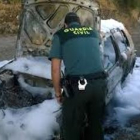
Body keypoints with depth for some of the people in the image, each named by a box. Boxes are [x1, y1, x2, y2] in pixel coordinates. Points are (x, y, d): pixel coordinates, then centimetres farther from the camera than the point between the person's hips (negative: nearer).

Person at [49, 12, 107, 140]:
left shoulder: (60, 35, 6)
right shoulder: (93, 32, 18)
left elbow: (55, 69, -1)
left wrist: (58, 93, 10)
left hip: (76, 87, -4)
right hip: (99, 84, 4)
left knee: (72, 129, 10)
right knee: (96, 125, 21)